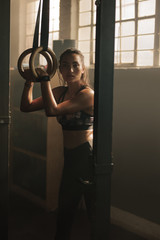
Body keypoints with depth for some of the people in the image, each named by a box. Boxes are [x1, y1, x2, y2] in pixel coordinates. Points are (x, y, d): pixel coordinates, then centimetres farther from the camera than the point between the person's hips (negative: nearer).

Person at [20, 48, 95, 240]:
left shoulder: (87, 94, -17)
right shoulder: (60, 92, 6)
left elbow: (52, 110, -27)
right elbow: (26, 107, 7)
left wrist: (44, 78, -23)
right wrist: (29, 82, -4)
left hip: (87, 156, -7)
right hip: (70, 157, 7)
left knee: (94, 210, 5)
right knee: (65, 208, 21)